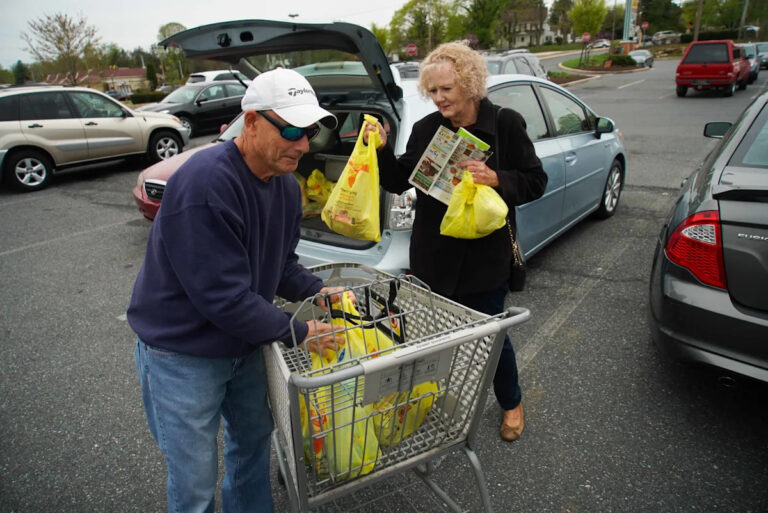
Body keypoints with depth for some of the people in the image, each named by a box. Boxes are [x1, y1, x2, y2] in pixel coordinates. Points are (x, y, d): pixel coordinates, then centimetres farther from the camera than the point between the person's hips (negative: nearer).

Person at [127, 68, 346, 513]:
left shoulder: (286, 185, -3)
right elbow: (222, 296, -30)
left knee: (255, 436, 26)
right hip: (183, 353, -8)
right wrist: (297, 332, -21)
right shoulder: (206, 183, -31)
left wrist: (318, 290, -10)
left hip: (243, 341, 8)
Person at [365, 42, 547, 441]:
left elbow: (536, 182, -4)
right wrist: (380, 150, -11)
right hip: (433, 256, 3)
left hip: (485, 257, -3)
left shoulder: (505, 124, -6)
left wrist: (496, 179, -22)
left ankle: (511, 403, 39)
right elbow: (399, 181, 5)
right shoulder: (425, 129, 2)